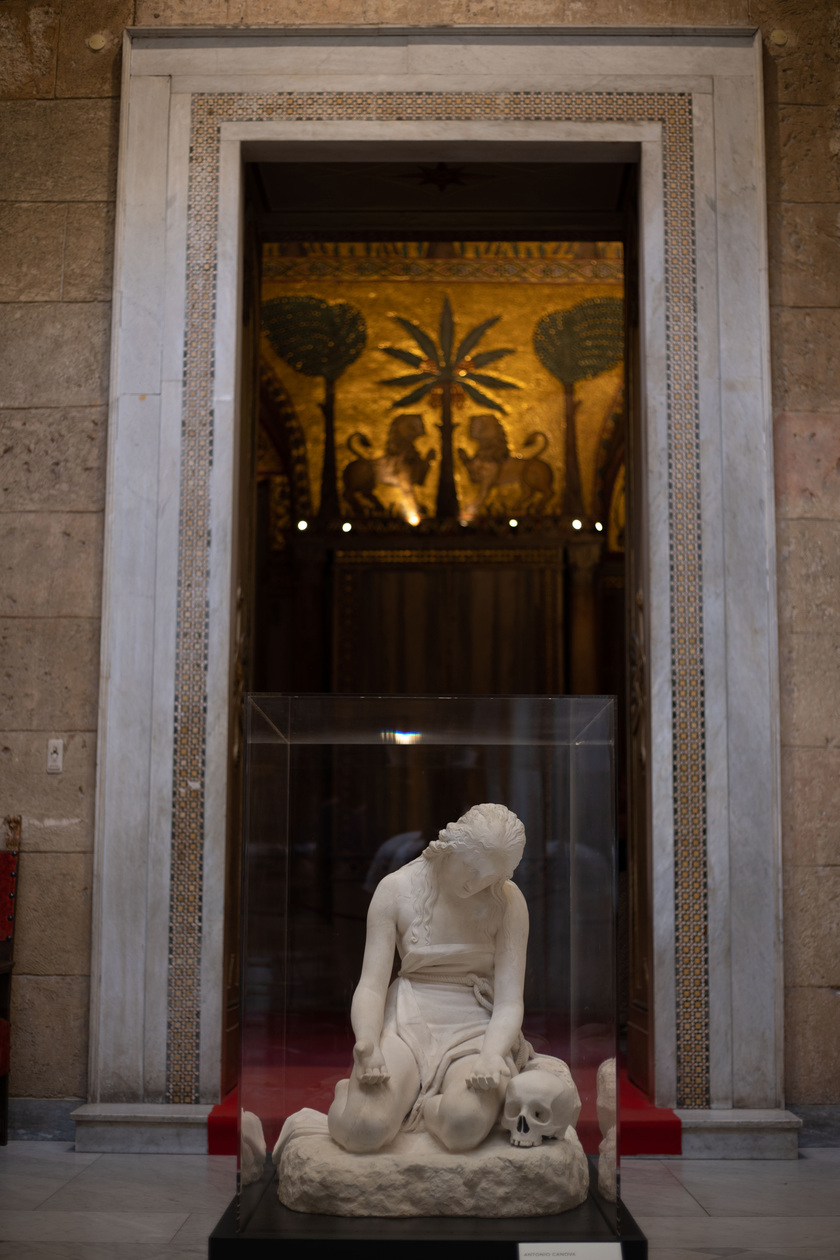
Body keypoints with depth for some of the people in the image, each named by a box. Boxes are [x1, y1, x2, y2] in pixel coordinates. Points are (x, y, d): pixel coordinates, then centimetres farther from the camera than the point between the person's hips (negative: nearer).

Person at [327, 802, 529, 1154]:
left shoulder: (508, 901, -3)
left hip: (475, 1032, 0)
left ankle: (402, 1104, -1)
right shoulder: (397, 889, -4)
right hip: (408, 1024, 0)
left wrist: (491, 1056, -28)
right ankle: (348, 1096, 8)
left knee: (464, 1125, -34)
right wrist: (367, 1044, -28)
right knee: (362, 1129, -28)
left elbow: (509, 1002, -7)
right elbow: (371, 985, -7)